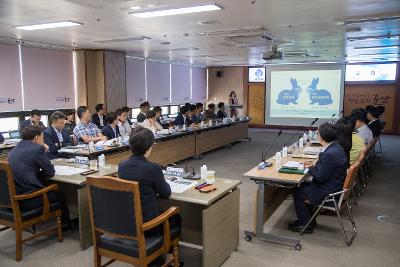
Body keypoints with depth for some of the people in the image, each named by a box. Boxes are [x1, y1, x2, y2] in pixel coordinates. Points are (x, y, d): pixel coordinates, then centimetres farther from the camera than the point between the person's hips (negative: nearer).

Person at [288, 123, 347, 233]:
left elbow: (320, 177, -23)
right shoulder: (336, 146, 0)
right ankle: (307, 218, 29)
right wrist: (314, 165, 3)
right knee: (302, 185, 19)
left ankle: (306, 224, 15)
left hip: (328, 192, -10)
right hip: (335, 186, 10)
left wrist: (311, 168, -7)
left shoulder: (330, 154, -31)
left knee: (298, 193, 1)